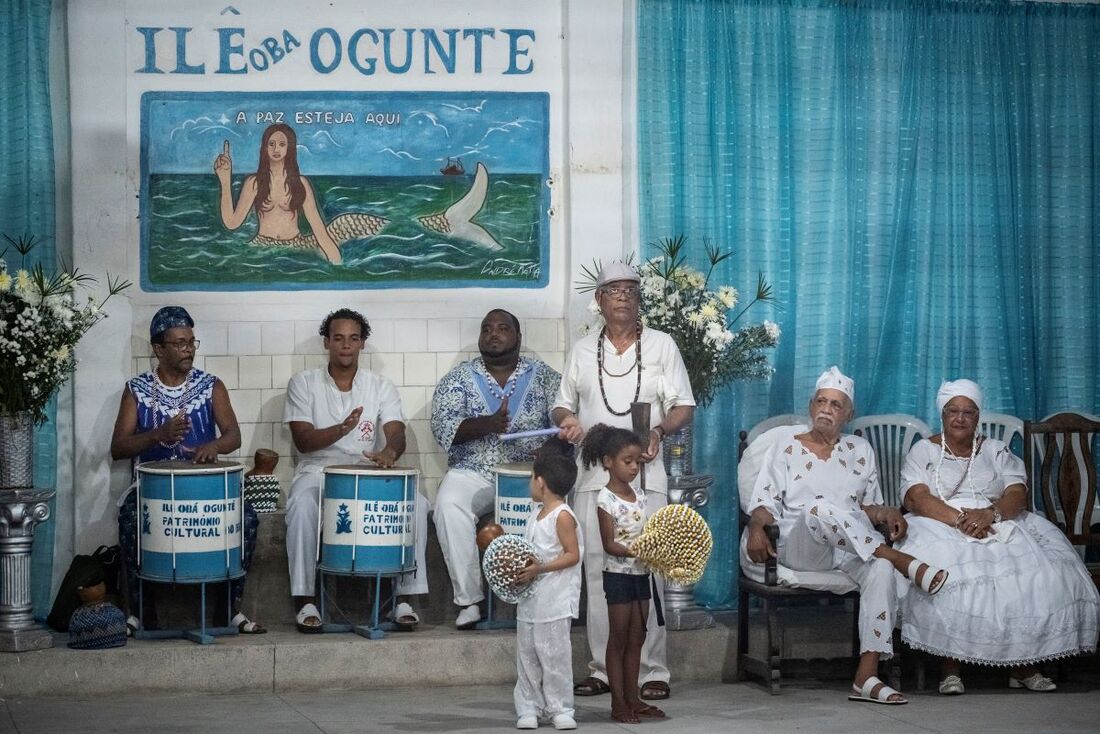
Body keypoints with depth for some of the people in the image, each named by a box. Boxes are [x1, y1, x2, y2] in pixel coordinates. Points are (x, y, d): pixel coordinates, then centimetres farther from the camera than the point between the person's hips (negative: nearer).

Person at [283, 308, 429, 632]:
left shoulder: (381, 387, 6)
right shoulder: (304, 383, 3)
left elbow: (396, 433, -9)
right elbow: (303, 441, -8)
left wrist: (389, 451, -35)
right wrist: (342, 429, -27)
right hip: (318, 471, -2)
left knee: (416, 503, -26)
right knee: (301, 505, -36)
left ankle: (405, 597, -17)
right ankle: (306, 600, -28)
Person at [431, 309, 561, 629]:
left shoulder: (543, 375, 10)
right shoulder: (459, 378, 9)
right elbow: (443, 425, -6)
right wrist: (487, 424, -24)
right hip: (472, 473, 0)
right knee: (449, 504, -32)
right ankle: (468, 600, -25)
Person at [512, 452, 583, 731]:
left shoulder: (562, 516, -13)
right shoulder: (536, 513, 13)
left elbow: (572, 555, -16)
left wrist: (539, 569, -23)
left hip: (555, 600, -8)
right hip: (530, 598, 8)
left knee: (554, 653, -4)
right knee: (526, 654, 8)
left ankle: (560, 708, 4)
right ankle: (528, 708, 13)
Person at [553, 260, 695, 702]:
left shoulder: (661, 345, 9)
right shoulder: (583, 350, 16)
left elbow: (683, 407, 6)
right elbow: (562, 405, 22)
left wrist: (659, 431, -14)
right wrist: (566, 420, -2)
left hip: (645, 475, -3)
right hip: (594, 476, 3)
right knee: (597, 572, 1)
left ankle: (652, 670, -4)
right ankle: (603, 669, 6)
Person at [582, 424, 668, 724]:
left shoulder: (639, 497, 8)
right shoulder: (606, 499, -13)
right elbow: (609, 544, -16)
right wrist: (636, 552, -28)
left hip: (641, 573, 7)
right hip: (618, 575, -7)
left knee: (636, 638, 10)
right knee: (618, 639, -1)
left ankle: (632, 699, 16)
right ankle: (618, 703, 4)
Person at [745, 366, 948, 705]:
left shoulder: (860, 450, 23)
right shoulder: (786, 449, 16)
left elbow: (868, 506, 21)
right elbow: (765, 502, 6)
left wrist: (886, 514, -3)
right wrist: (756, 528, -16)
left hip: (853, 548, 2)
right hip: (798, 547, -2)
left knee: (880, 568, -35)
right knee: (819, 507, -39)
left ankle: (866, 677, -41)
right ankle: (905, 562, -36)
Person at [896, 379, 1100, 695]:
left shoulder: (997, 450, 19)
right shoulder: (924, 450, 12)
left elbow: (1018, 494, 3)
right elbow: (916, 498, -6)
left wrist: (990, 513, -20)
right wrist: (959, 519, -22)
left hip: (1000, 524, 3)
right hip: (941, 526, -3)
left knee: (1032, 572, -26)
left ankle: (1023, 664, -21)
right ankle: (949, 667, -32)